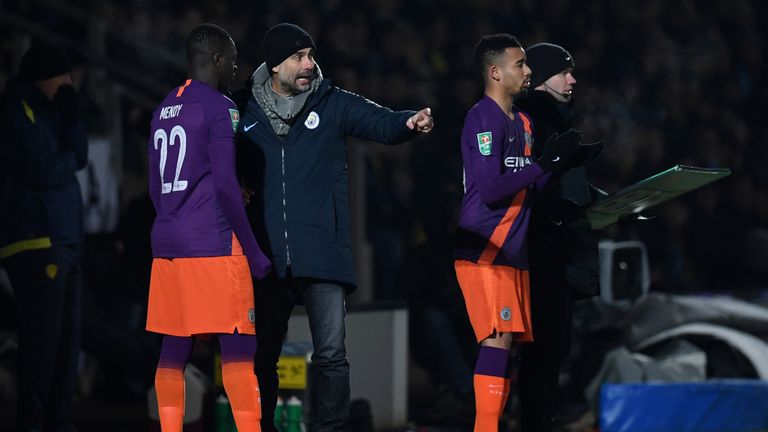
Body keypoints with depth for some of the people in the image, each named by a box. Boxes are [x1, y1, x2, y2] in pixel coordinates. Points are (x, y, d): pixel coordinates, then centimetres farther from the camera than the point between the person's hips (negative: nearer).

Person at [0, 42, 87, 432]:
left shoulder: (48, 111, 20)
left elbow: (79, 155, 12)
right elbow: (42, 171, -15)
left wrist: (73, 117, -1)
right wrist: (69, 159, 4)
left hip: (64, 240, 9)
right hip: (34, 240, -9)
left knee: (68, 337, 7)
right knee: (42, 337, -10)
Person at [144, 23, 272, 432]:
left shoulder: (163, 110, 16)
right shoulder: (219, 107, -7)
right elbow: (226, 184, -13)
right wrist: (254, 252, -9)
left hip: (167, 244, 8)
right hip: (213, 244, -7)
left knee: (174, 349, 6)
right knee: (238, 347, -7)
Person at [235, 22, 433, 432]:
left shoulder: (332, 104, 4)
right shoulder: (247, 112, 6)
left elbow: (379, 121, -10)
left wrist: (409, 122, -30)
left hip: (322, 254, -1)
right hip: (269, 255, 1)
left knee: (331, 354, -6)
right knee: (263, 354, 10)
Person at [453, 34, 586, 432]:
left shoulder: (523, 122, 18)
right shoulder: (483, 119, -11)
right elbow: (489, 189, -19)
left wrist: (559, 161, 4)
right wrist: (544, 164, -16)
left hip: (513, 252, 9)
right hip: (483, 250, -9)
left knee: (509, 340, 6)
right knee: (498, 338, -15)